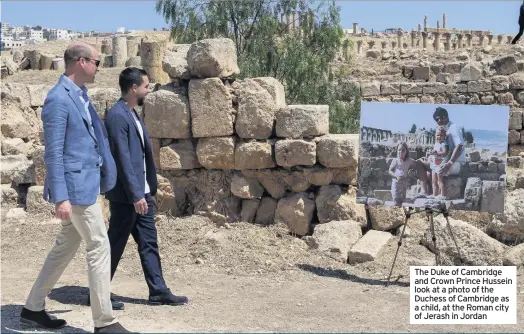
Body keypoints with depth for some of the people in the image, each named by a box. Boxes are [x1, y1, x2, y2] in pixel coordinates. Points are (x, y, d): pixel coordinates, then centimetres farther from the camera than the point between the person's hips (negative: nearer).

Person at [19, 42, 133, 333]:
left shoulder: (81, 94, 13)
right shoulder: (58, 99, -16)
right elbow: (53, 152, -18)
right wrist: (60, 197, -22)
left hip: (86, 182, 10)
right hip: (75, 184, -10)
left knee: (66, 247, 15)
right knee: (100, 247, -5)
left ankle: (34, 308, 27)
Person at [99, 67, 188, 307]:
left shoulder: (132, 115, 13)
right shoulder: (117, 116, -17)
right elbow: (123, 159, -21)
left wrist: (147, 190, 15)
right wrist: (135, 194, -22)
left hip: (142, 192, 9)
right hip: (126, 195, -9)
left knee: (149, 243, 10)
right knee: (115, 244, 3)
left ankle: (158, 292, 16)